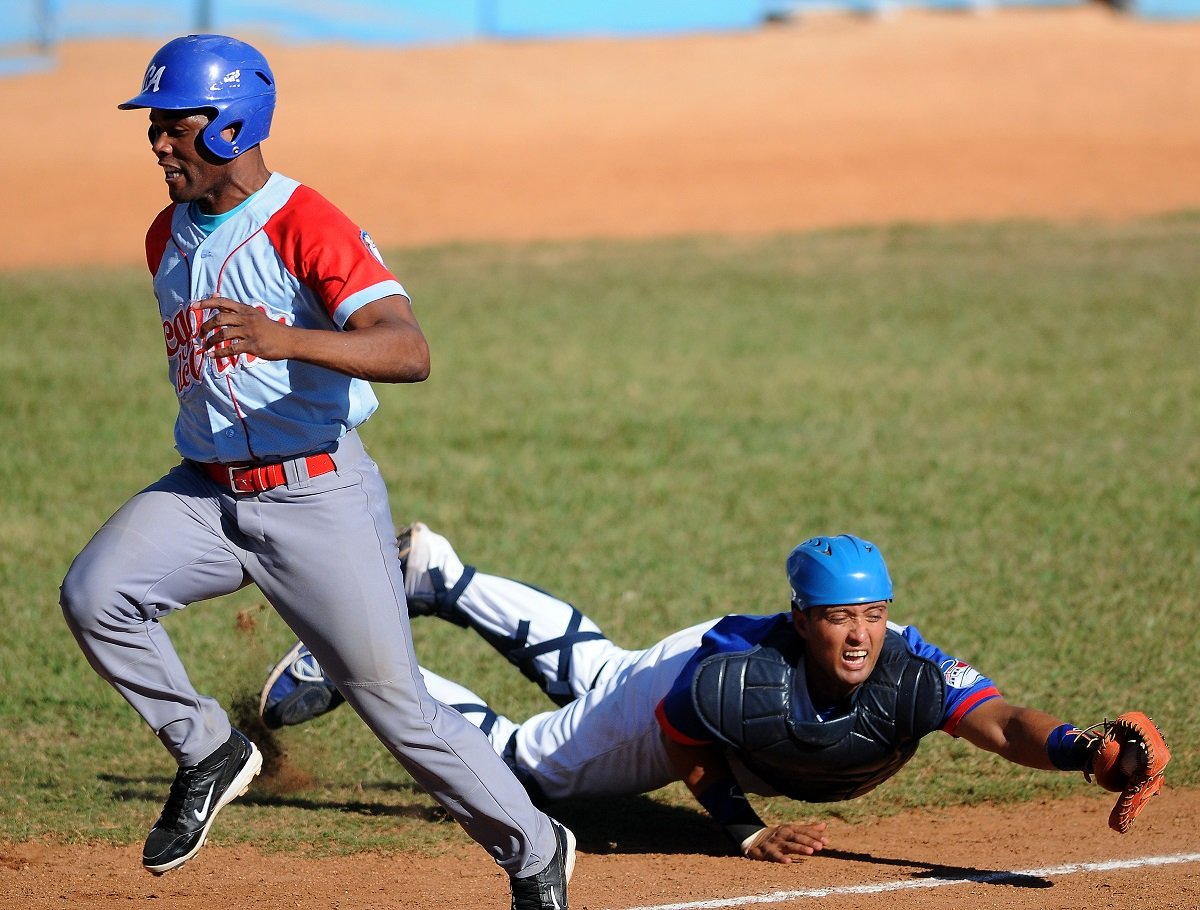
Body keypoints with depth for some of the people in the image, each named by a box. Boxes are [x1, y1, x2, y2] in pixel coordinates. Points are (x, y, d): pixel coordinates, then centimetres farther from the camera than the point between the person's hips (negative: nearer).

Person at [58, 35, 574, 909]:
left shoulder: (306, 226, -16)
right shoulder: (168, 238, 9)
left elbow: (409, 352, -30)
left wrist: (285, 340, -45)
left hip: (320, 497, -6)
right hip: (206, 493, 6)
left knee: (394, 704, -3)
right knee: (94, 597, -20)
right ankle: (207, 752, 1)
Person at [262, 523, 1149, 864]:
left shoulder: (909, 675, -41)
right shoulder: (729, 681, -45)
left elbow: (1004, 724, -55)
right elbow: (688, 753, -22)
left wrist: (1082, 748, -73)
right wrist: (747, 831, -29)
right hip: (663, 693, -4)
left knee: (586, 673, 32)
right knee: (516, 758, 16)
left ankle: (440, 576, 53)